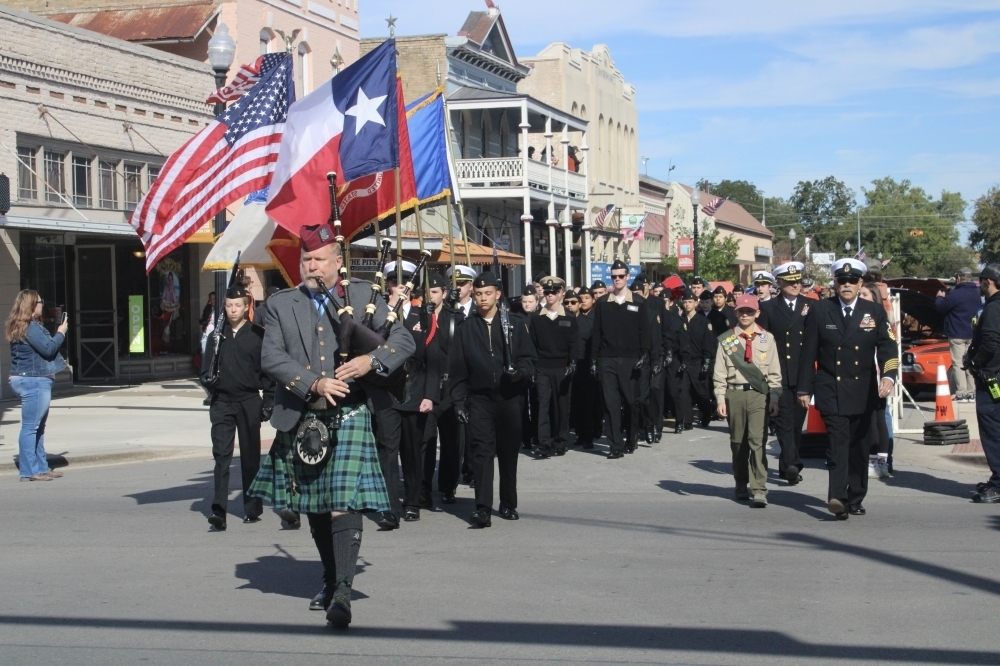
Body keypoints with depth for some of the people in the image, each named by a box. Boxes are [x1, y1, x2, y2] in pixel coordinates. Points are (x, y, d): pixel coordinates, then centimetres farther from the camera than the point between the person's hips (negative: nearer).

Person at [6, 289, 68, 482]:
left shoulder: (28, 326, 16)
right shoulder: (30, 327, -16)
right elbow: (48, 348, -19)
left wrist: (57, 334, 10)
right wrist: (61, 333, -6)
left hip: (37, 381, 11)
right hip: (33, 381, -11)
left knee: (38, 427, 14)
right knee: (30, 427, -8)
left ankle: (41, 467, 20)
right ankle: (29, 471, -6)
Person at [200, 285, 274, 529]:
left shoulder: (257, 335, 0)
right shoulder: (217, 335, 9)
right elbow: (207, 366, 16)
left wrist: (268, 400, -5)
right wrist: (208, 379, -5)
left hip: (249, 402, -2)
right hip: (221, 401, 2)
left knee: (250, 456, 8)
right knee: (221, 454, -7)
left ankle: (252, 508, 17)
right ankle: (218, 510, -13)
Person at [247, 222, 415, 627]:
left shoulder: (362, 296, 6)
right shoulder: (281, 305, 8)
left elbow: (403, 340, 2)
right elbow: (271, 357, -4)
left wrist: (371, 361, -17)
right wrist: (314, 384, -18)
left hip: (350, 415, -3)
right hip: (302, 420, 3)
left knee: (344, 503, -14)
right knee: (314, 506, 13)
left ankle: (343, 591, -17)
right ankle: (330, 581, 29)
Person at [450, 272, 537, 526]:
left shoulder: (516, 323, 5)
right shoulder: (466, 328, 7)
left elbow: (530, 359, 4)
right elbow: (458, 368, 7)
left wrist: (519, 372, -17)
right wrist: (459, 401, 0)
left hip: (510, 398, 0)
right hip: (479, 398, 0)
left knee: (509, 452, 8)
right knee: (481, 451, -9)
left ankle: (508, 504, 22)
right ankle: (483, 509, -14)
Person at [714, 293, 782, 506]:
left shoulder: (767, 339, 5)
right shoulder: (727, 340, 5)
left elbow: (774, 372, 6)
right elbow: (720, 373, 5)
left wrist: (774, 398, -1)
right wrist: (720, 398, -2)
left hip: (759, 394, -1)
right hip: (735, 394, 1)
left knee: (757, 440, -11)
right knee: (738, 442, 10)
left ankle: (759, 491, -12)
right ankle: (741, 486, 25)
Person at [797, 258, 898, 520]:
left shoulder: (875, 313, 5)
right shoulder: (819, 310, 2)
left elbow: (887, 348, -4)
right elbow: (808, 352, 2)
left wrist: (888, 375, -23)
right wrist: (804, 389, 0)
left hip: (863, 392, 3)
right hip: (831, 391, -3)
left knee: (859, 446, 9)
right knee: (838, 440, -17)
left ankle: (856, 498, 21)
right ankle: (837, 497, -27)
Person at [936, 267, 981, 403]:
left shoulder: (956, 294, -18)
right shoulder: (977, 293, 7)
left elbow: (940, 307, -10)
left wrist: (940, 297, 12)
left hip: (957, 335, -7)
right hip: (972, 334, 7)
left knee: (958, 364, -3)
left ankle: (961, 394, -7)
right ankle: (971, 392, 12)